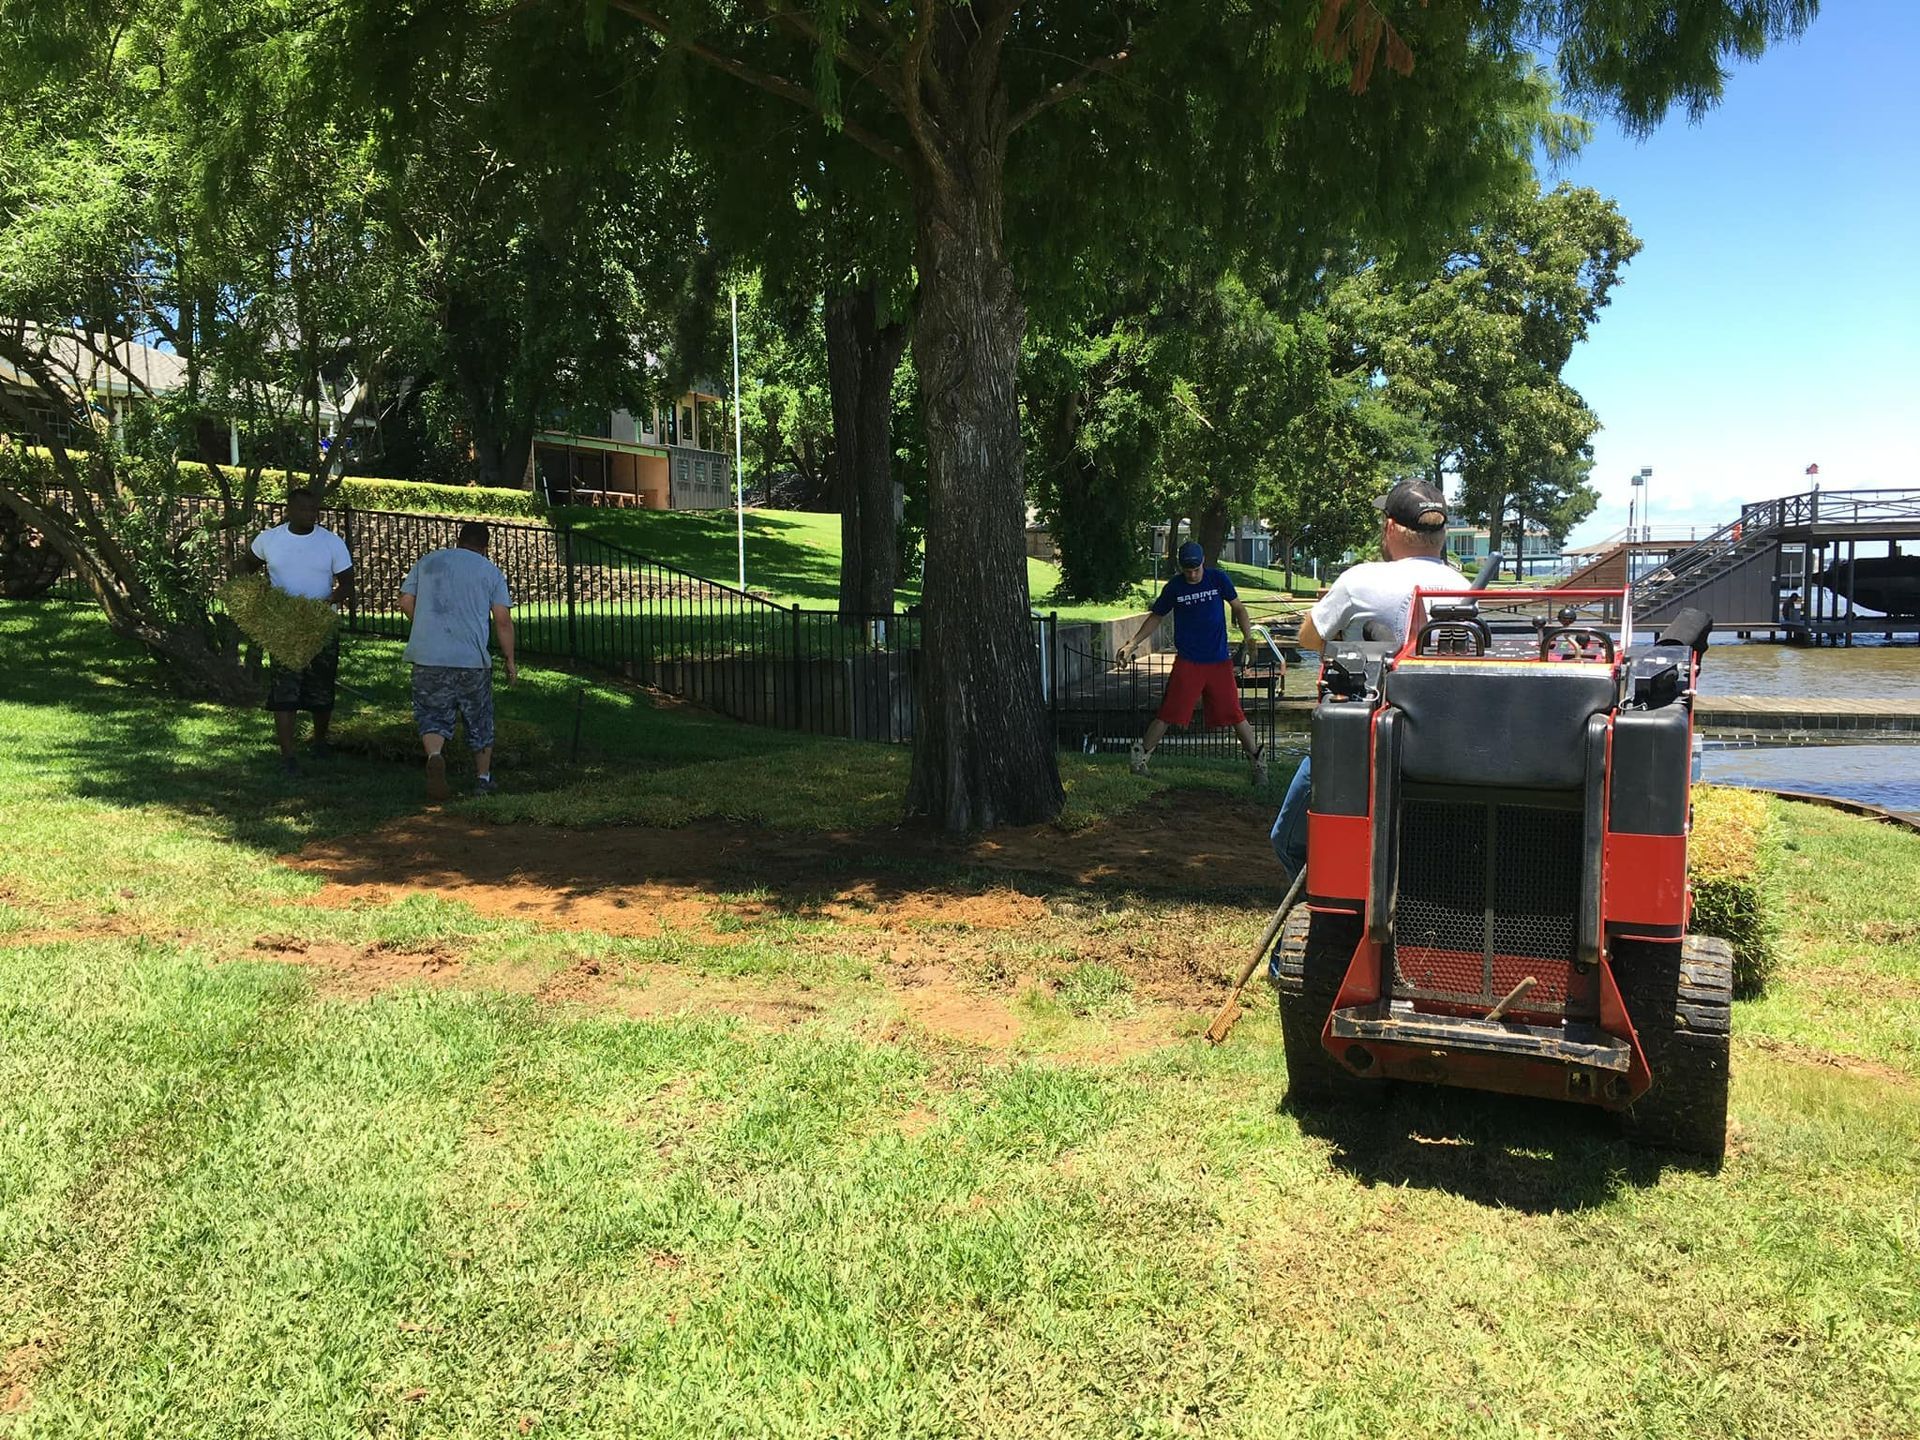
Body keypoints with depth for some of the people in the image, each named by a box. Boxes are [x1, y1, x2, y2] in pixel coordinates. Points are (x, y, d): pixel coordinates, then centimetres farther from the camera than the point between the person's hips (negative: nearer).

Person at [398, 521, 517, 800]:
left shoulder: (427, 561, 12)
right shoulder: (491, 571, 6)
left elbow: (406, 602, 10)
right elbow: (503, 620, -1)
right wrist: (510, 660, 8)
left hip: (428, 655, 1)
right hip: (472, 658, -1)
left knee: (432, 714, 8)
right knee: (479, 720, 14)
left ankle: (434, 756, -22)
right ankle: (483, 779, 21)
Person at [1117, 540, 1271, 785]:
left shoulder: (1218, 579, -1)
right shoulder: (1174, 587, -1)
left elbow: (1238, 608, 9)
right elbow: (1156, 618, 10)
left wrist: (1248, 636, -8)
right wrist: (1131, 644, 2)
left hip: (1219, 661, 1)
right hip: (1187, 662, -1)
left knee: (1234, 713, 0)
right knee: (1168, 713, -5)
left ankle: (1257, 759, 14)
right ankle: (1141, 755, 8)